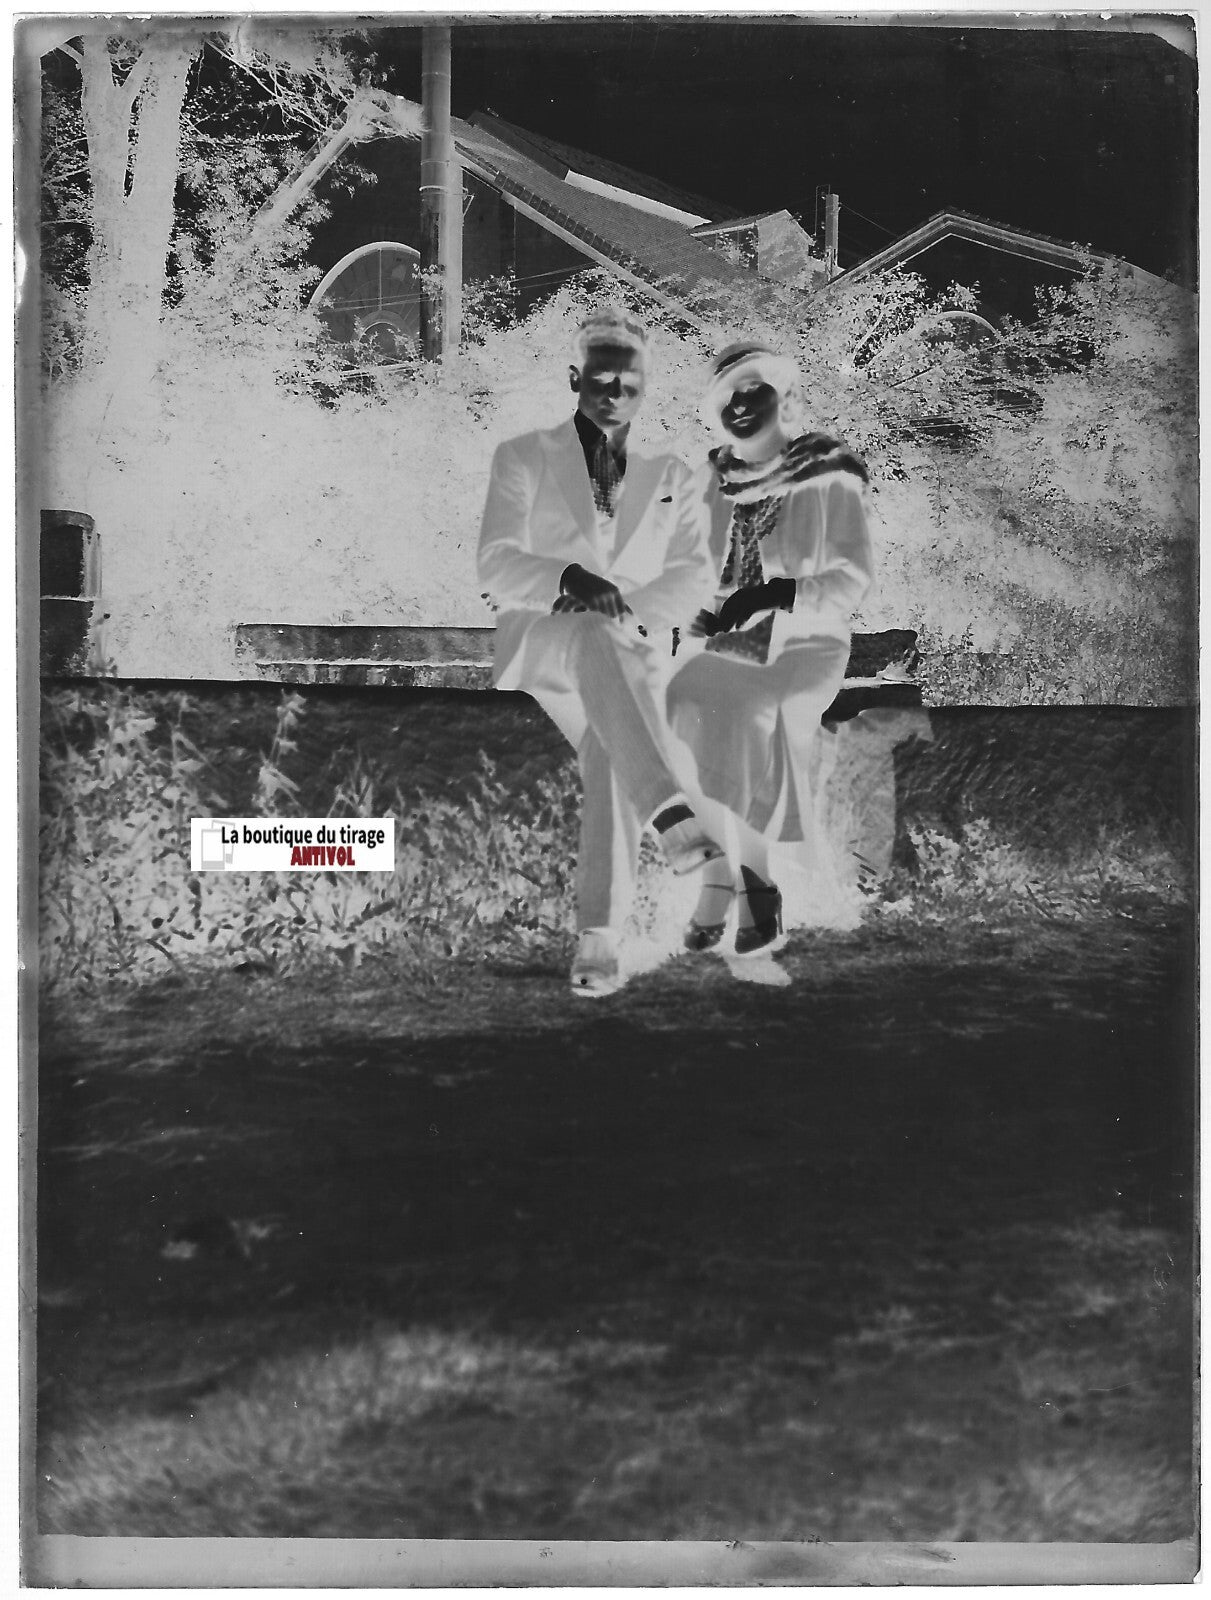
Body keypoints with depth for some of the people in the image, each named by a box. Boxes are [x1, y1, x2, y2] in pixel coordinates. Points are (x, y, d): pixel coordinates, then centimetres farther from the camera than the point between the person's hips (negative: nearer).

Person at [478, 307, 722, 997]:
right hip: (537, 644, -3)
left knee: (614, 743, -26)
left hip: (634, 653, 3)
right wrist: (571, 579, -22)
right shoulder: (524, 457, 12)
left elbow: (694, 576, 4)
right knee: (597, 638, -37)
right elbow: (498, 564, -1)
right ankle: (673, 813, -54)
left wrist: (625, 604, -16)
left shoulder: (672, 476, 18)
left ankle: (601, 937, -25)